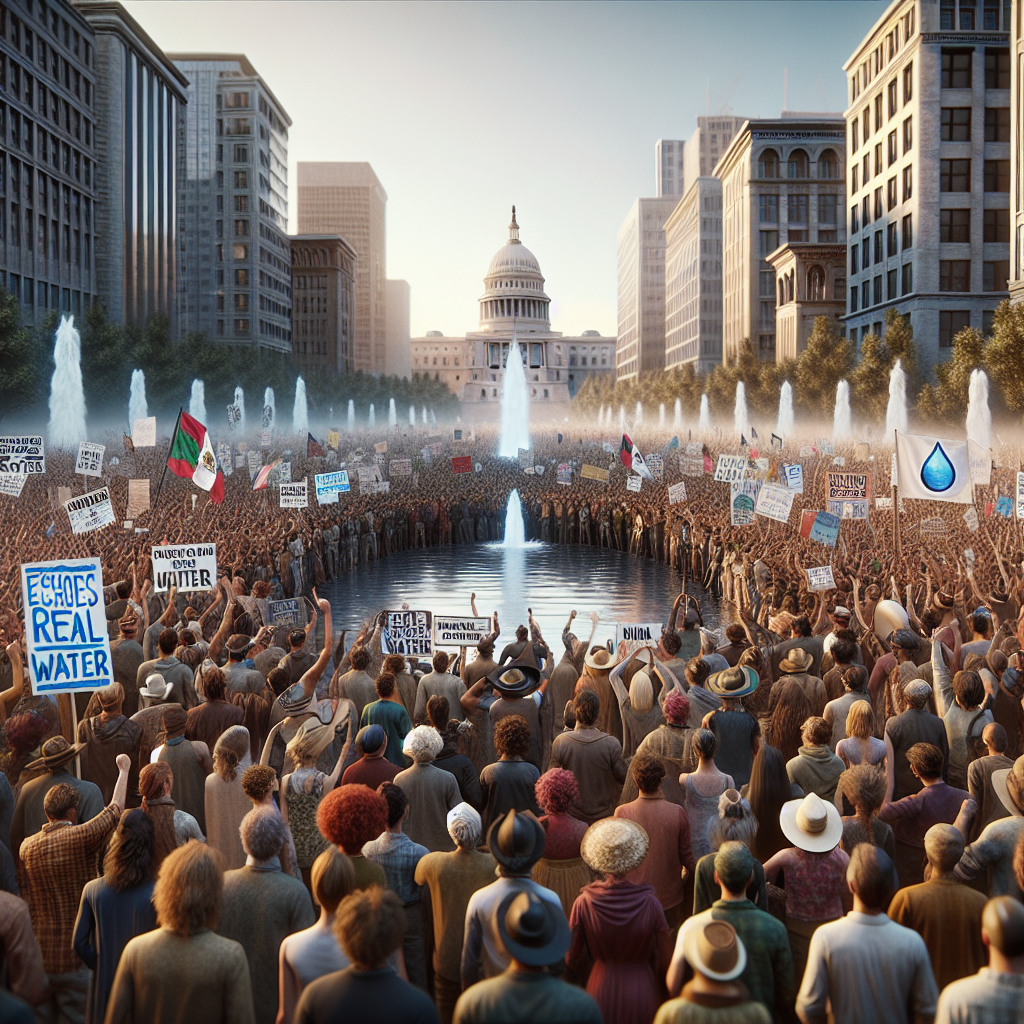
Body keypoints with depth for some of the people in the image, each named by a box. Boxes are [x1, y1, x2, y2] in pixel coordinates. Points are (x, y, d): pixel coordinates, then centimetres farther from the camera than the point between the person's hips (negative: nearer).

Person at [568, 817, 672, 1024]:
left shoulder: (583, 904, -20)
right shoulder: (650, 903, -21)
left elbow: (572, 957, -6)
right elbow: (665, 957, -9)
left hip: (601, 992, 1)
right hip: (641, 993, 0)